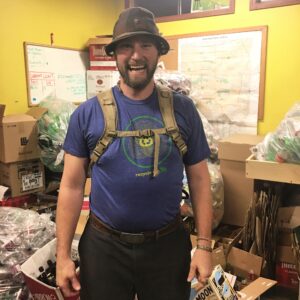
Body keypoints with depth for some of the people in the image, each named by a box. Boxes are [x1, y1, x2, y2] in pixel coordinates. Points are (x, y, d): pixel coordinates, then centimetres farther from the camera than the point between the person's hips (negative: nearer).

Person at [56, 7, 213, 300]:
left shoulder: (183, 109, -4)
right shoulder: (88, 113, -7)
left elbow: (199, 179, 0)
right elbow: (72, 185, -4)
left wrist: (204, 245, -2)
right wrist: (63, 255, -5)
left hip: (169, 243, 1)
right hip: (104, 245, 0)